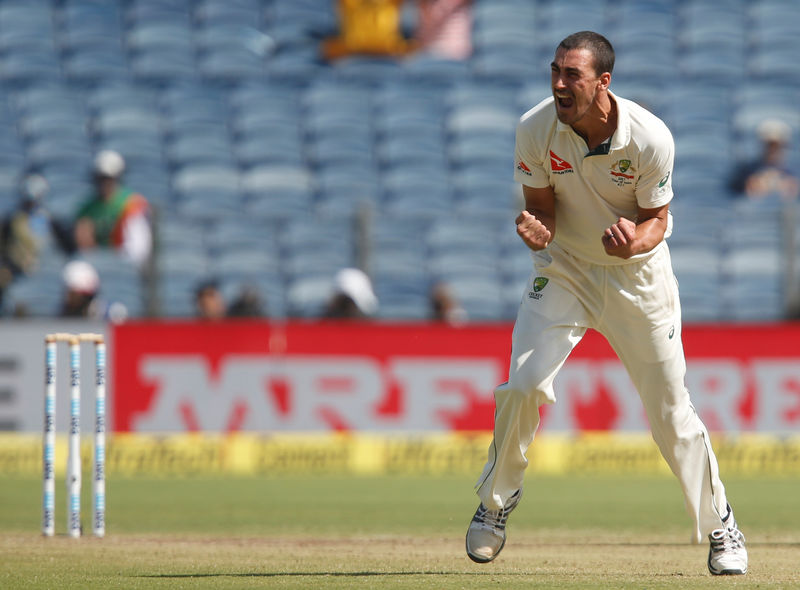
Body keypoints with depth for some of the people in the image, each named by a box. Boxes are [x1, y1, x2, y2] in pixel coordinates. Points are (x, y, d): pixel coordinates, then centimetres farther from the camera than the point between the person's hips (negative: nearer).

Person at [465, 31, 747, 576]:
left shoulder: (650, 138, -24)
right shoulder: (536, 130, -18)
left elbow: (656, 220, -13)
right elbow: (543, 207, -9)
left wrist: (634, 241, -37)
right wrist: (537, 234, -33)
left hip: (639, 273, -1)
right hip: (564, 268, 1)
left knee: (671, 410, 2)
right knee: (523, 385, -15)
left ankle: (721, 527, 20)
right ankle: (496, 500, 10)